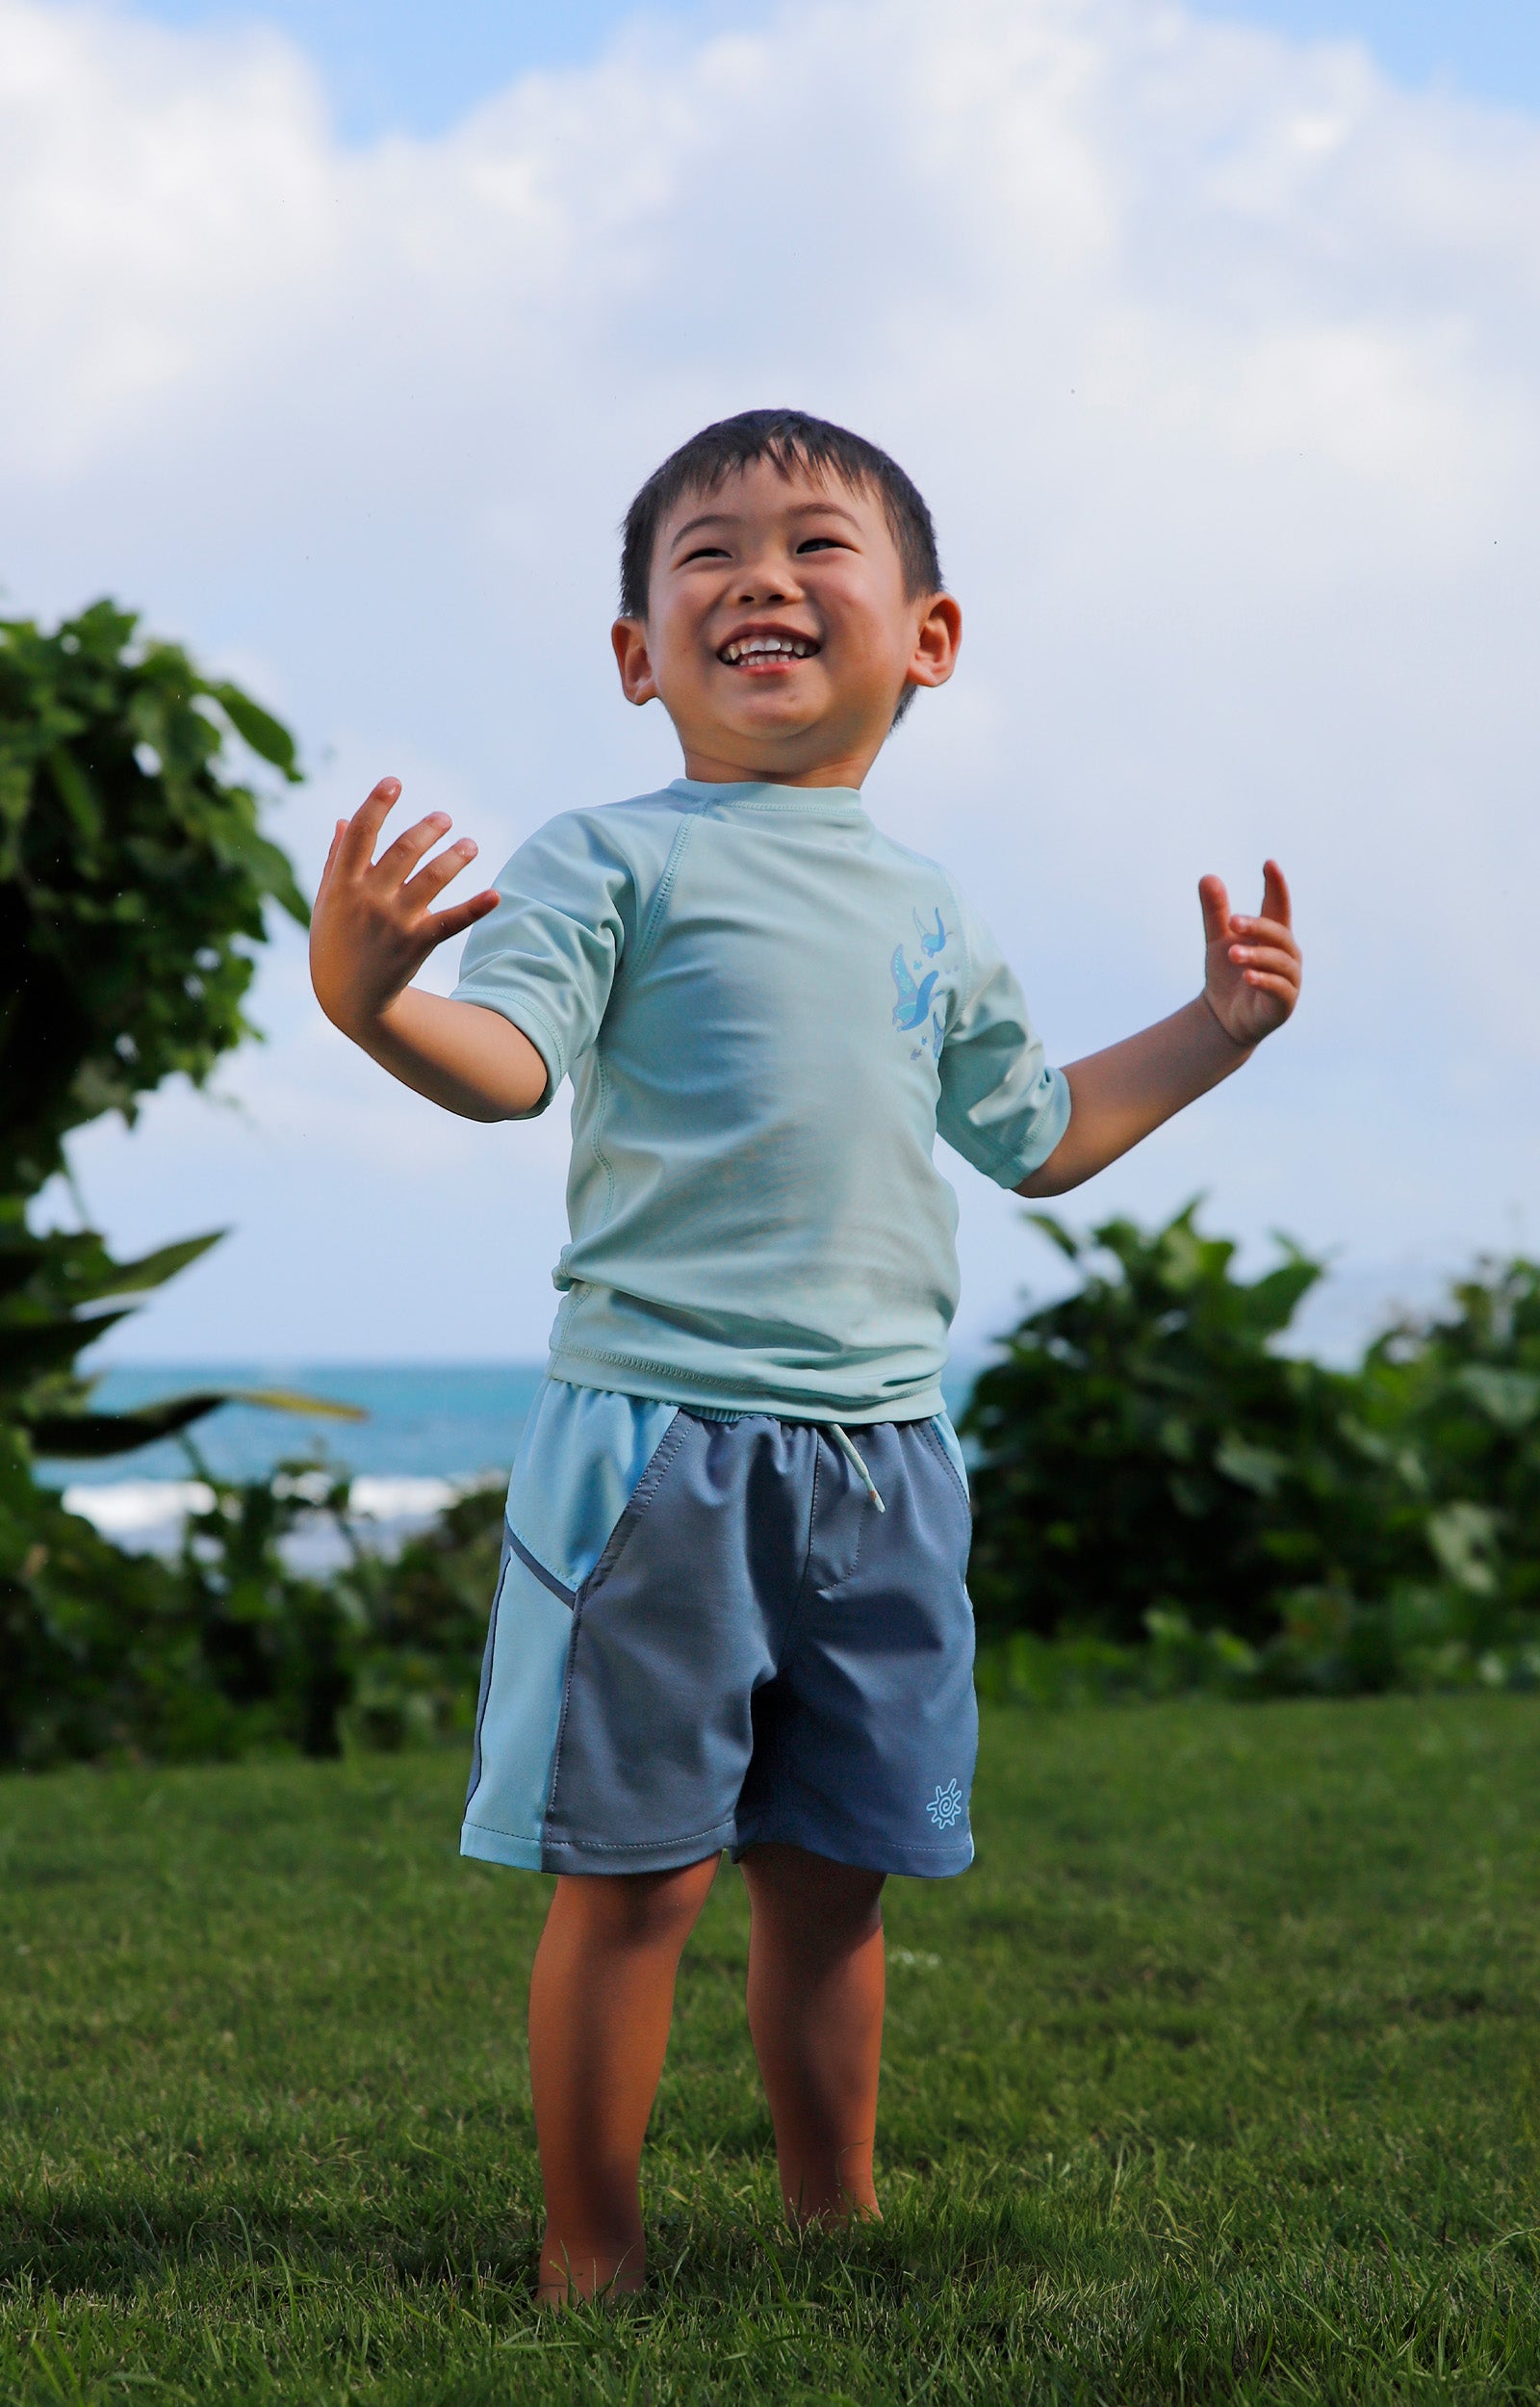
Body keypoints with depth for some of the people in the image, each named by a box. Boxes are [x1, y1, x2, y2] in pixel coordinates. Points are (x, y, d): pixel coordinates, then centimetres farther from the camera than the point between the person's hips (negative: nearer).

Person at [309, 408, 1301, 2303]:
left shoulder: (932, 916, 17)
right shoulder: (616, 860, -2)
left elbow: (1032, 1134, 30)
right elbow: (508, 1059, -17)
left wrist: (1212, 1031, 27)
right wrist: (369, 999, -36)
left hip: (878, 1450, 5)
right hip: (658, 1424, -5)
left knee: (831, 1868, 12)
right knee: (635, 1864, -3)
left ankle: (835, 2219, 24)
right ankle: (590, 2256, 8)